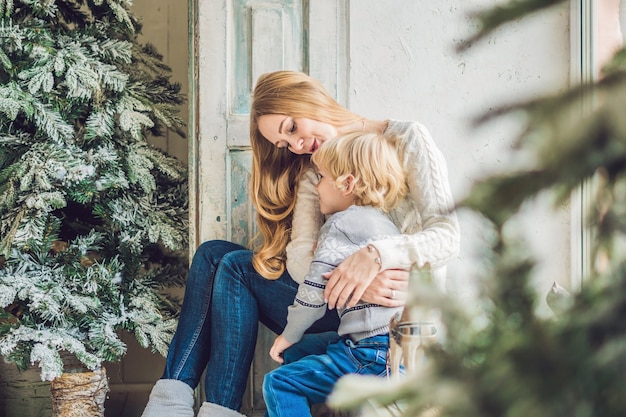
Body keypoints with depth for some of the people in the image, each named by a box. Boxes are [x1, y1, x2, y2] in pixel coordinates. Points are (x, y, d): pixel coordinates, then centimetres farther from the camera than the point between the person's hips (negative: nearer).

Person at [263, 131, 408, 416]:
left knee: (279, 384, -10)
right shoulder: (385, 224, 23)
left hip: (375, 354, -10)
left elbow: (315, 291, -7)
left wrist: (290, 334, 9)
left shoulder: (341, 224, -4)